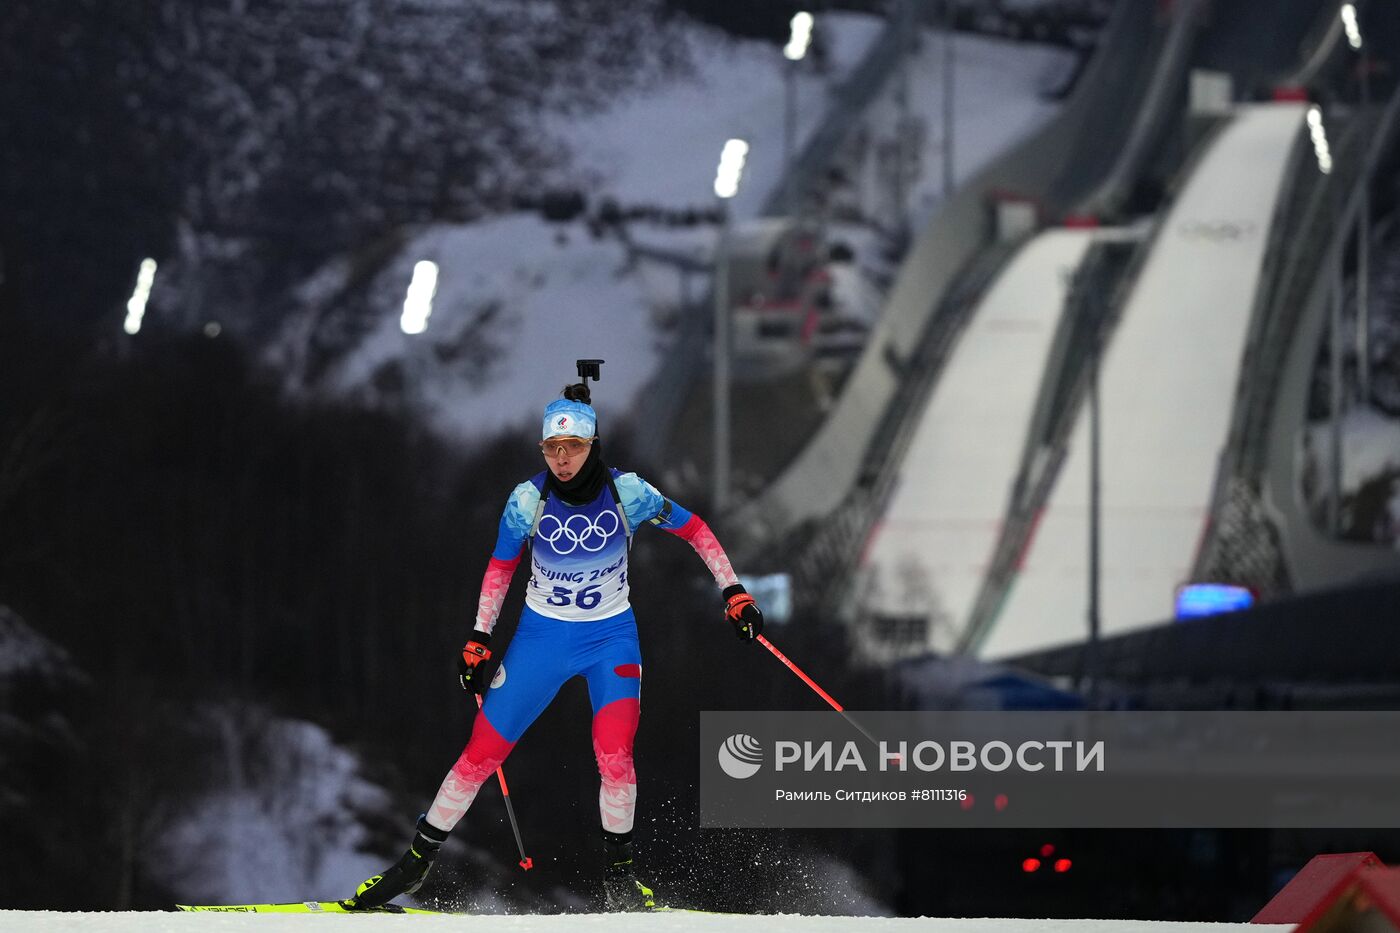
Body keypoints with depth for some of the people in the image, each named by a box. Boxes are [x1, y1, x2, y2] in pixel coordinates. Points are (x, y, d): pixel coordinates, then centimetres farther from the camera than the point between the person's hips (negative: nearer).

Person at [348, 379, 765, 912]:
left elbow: (693, 529, -2)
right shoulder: (529, 500, -14)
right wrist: (479, 639, 1)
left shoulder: (626, 493, -16)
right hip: (542, 637, 1)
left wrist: (733, 592, -6)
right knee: (483, 751, -3)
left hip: (612, 635, -1)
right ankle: (417, 861, 10)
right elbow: (501, 568, 2)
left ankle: (619, 877, -2)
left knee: (614, 753, -21)